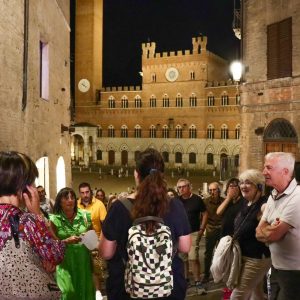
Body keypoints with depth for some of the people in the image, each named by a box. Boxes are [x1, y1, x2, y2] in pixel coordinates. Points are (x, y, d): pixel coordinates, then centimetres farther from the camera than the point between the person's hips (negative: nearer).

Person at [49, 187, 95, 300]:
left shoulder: (84, 216, 1)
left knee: (85, 290, 7)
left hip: (84, 261, 3)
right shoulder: (54, 219, -7)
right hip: (65, 262, -2)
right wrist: (67, 241, -18)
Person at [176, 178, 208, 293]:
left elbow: (205, 214, -1)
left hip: (193, 233, -4)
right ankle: (185, 279, 27)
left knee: (193, 258, -12)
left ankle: (197, 282, -3)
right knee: (183, 258, 13)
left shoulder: (196, 199, -6)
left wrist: (201, 229, -6)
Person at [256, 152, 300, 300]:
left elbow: (273, 235, -24)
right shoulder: (273, 196, 6)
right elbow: (259, 233, 3)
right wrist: (271, 230, -16)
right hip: (276, 268, 8)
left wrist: (266, 229, -3)